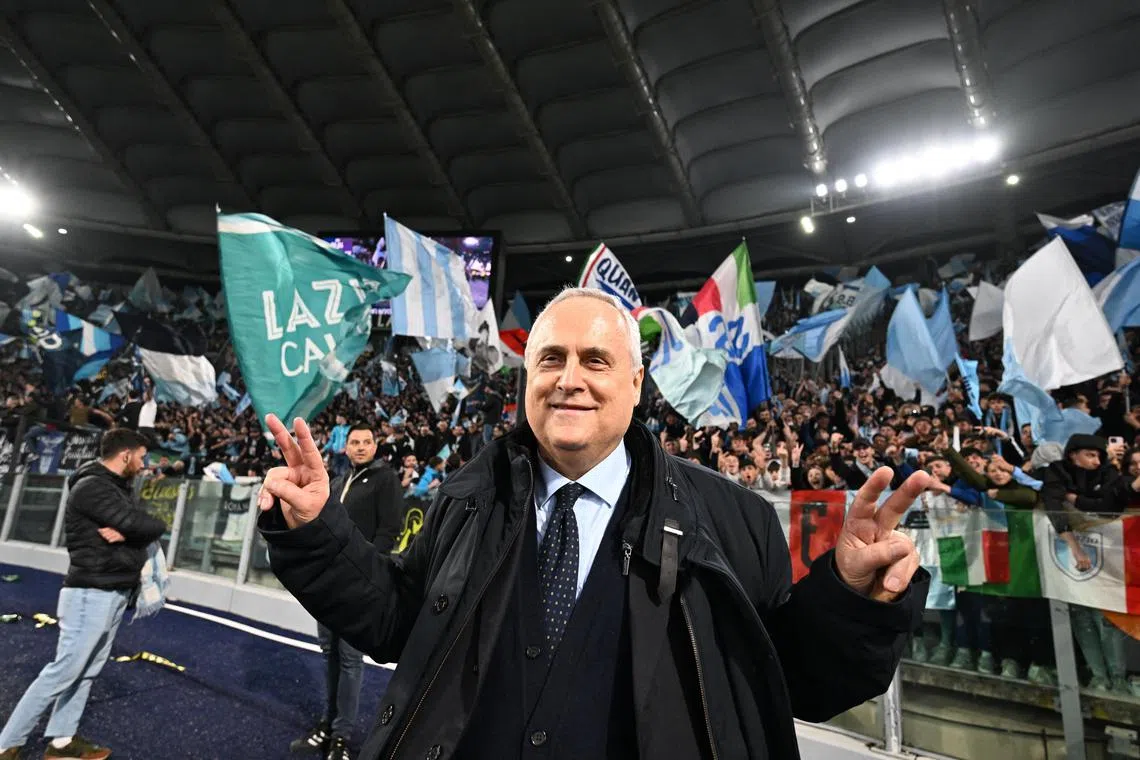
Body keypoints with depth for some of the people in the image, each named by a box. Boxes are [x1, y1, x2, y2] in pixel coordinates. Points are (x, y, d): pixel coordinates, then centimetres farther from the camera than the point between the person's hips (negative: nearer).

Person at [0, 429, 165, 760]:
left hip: (115, 593, 9)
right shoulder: (91, 487, -17)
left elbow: (143, 526, 6)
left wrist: (126, 532, -12)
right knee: (65, 670, -3)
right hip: (92, 593, -9)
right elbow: (142, 525, -26)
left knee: (87, 670, 13)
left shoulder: (118, 487, 13)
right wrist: (156, 525, -7)